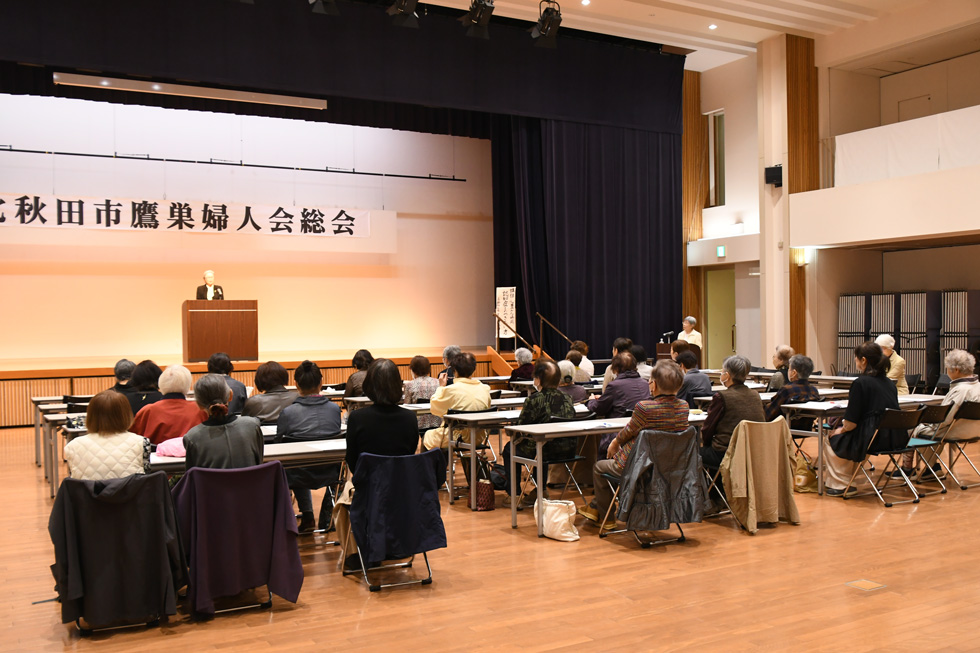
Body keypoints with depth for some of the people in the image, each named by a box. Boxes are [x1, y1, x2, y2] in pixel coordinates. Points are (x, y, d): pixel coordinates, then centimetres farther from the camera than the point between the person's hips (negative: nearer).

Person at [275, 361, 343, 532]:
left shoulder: (287, 412, -16)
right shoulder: (335, 408, -9)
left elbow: (279, 444, -3)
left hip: (300, 478, -1)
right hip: (330, 475, 1)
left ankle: (307, 516, 36)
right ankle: (328, 511, 39)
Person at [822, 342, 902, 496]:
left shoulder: (860, 383, -12)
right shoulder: (889, 382, 11)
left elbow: (851, 422, -14)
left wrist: (841, 430, 8)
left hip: (874, 439, -8)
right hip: (895, 438, 8)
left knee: (833, 440, 14)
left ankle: (840, 484, 20)